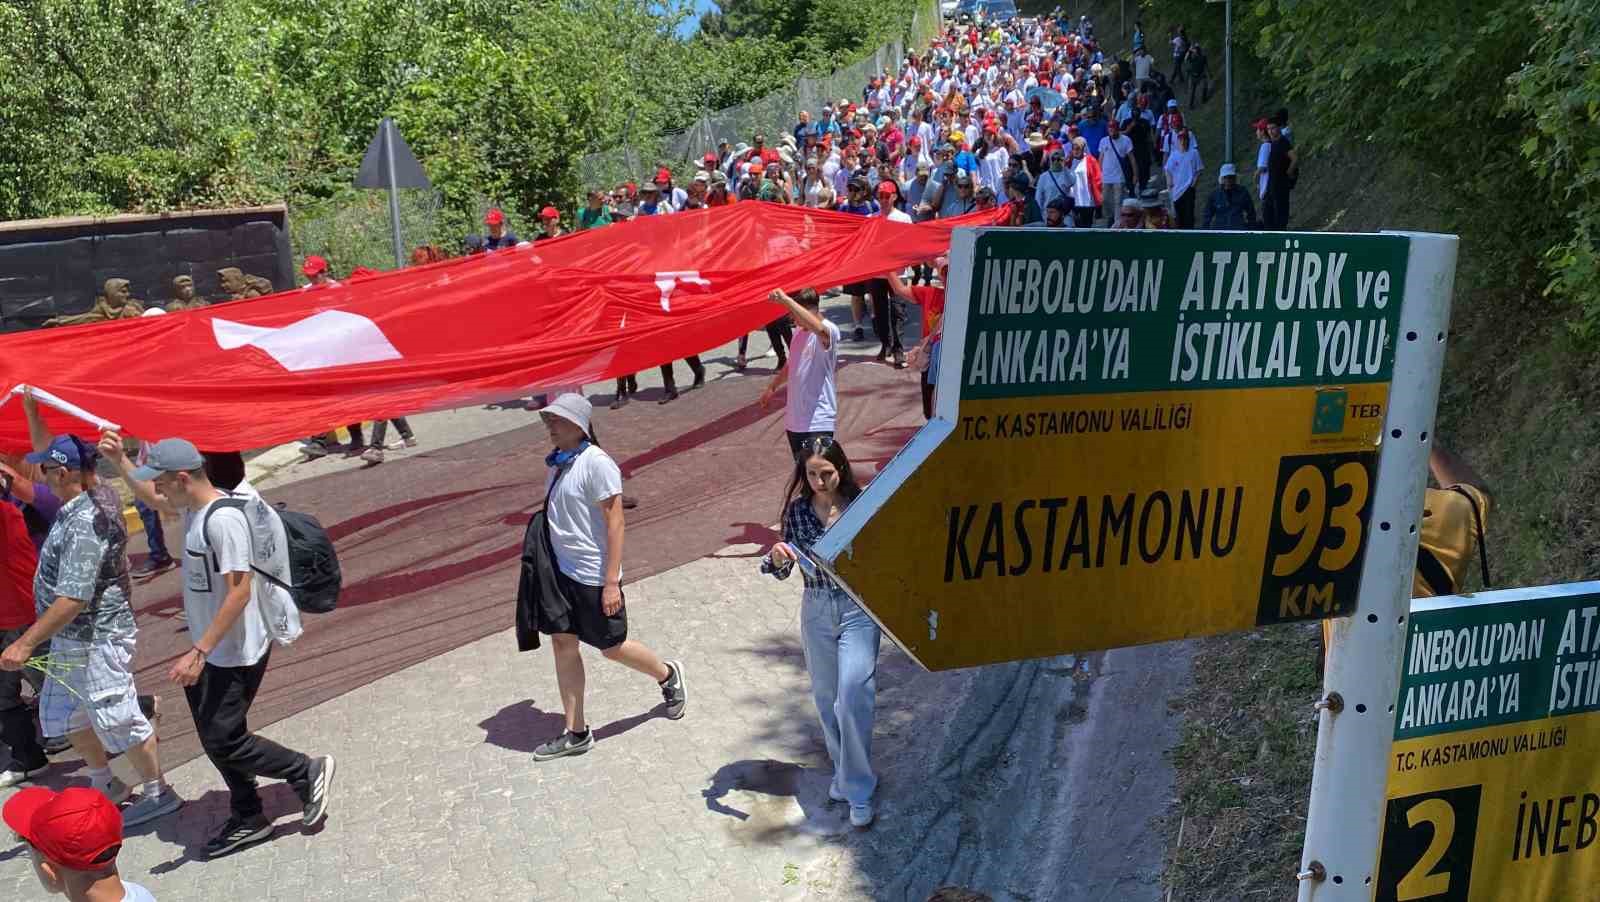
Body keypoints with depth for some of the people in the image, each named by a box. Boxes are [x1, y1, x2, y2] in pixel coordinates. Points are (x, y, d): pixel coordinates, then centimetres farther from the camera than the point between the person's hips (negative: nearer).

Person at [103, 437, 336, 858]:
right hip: (211, 648, 10)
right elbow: (154, 500, 30)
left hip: (235, 652, -10)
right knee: (216, 738, 16)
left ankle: (308, 772, 13)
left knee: (222, 741, -5)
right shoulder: (193, 506, 5)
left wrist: (199, 653, -28)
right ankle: (248, 819, 30)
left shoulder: (224, 519, -26)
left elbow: (239, 591, -28)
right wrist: (120, 463, 20)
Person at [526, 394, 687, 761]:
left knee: (611, 647, 5)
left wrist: (611, 582, -21)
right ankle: (576, 733, 18)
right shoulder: (558, 462, 6)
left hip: (593, 575, -8)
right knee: (562, 643, 8)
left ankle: (668, 676, 34)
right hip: (560, 569, 8)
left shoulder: (596, 463, -19)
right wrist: (544, 563, 17)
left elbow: (615, 522, -20)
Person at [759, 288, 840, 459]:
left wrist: (786, 300, -40)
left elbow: (818, 328, -41)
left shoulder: (829, 331, -15)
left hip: (818, 420, -8)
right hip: (794, 419, 8)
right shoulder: (799, 335, 11)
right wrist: (772, 387, 37)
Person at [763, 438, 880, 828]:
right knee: (826, 697, 14)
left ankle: (858, 789, 3)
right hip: (816, 610, 3)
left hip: (859, 608, -3)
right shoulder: (797, 510, -2)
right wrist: (776, 557, -17)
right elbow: (783, 571, 4)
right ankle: (844, 769, 36)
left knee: (853, 695, -11)